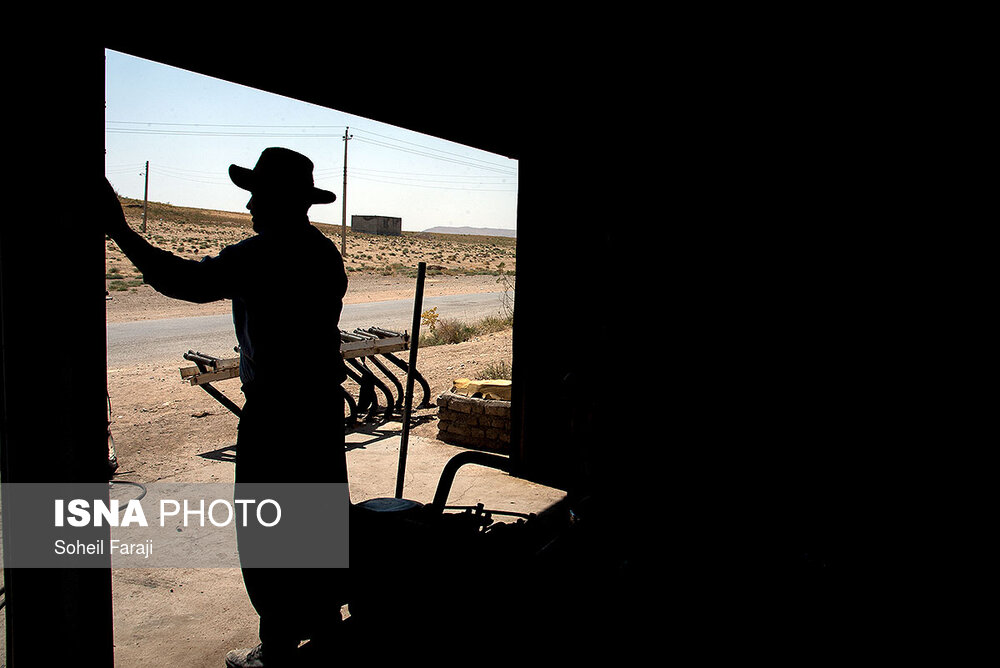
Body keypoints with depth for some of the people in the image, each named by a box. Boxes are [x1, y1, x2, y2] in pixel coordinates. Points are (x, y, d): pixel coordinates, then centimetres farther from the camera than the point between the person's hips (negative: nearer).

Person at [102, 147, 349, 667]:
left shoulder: (263, 254, -17)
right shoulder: (326, 253, 9)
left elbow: (188, 282, -22)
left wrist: (120, 231, -16)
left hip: (274, 406, -8)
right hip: (324, 399, 9)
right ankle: (325, 624, 33)